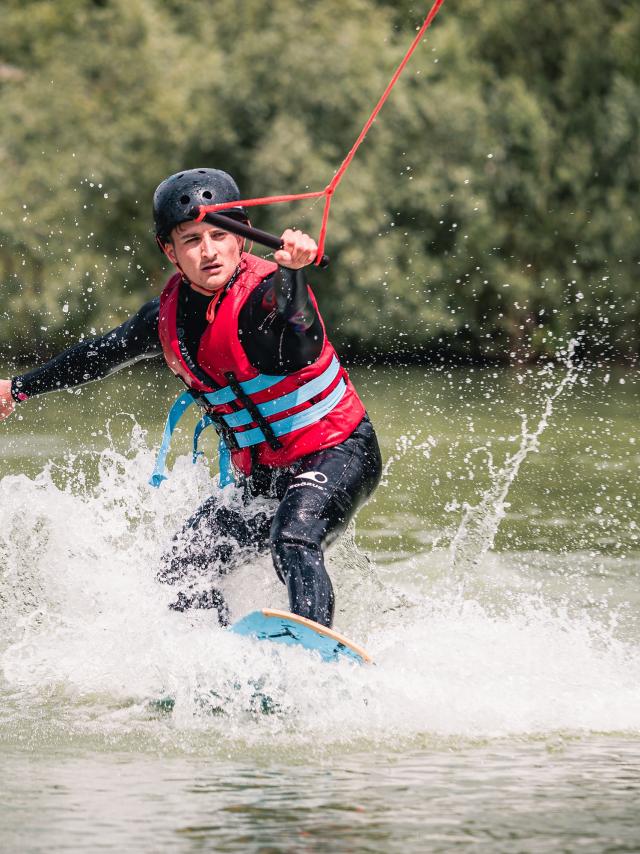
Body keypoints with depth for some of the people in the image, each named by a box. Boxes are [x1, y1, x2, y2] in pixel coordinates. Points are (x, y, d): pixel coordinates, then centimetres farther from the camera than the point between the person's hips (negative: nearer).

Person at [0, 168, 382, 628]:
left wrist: (292, 272, -64)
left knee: (293, 538, -34)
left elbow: (302, 348, -45)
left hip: (339, 455, -8)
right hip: (259, 477, 8)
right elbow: (104, 353, 18)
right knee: (181, 573, 1)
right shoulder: (168, 314, -1)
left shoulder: (265, 292, -22)